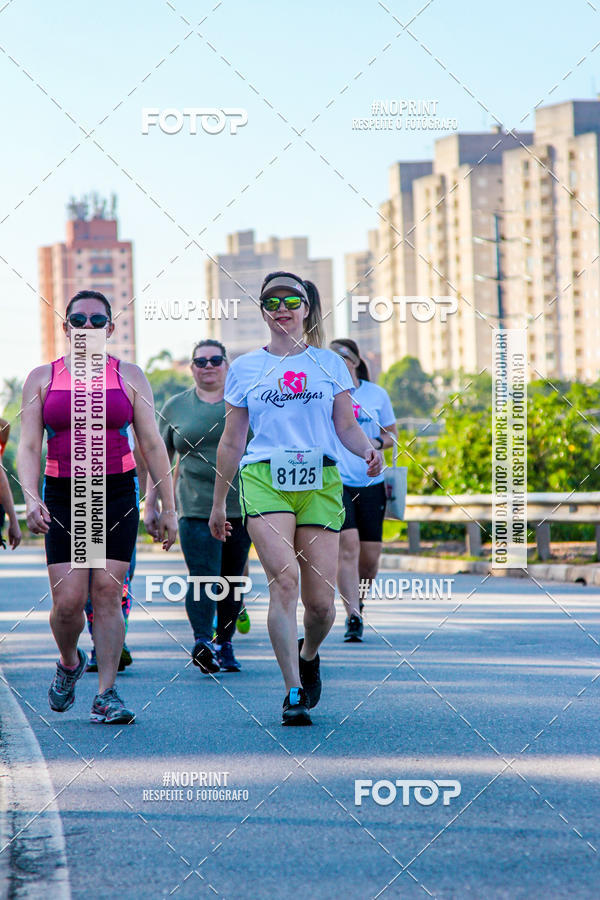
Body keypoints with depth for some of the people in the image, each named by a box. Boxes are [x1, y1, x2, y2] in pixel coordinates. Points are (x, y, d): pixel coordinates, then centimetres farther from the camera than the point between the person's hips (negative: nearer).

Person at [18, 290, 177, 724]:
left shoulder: (129, 376, 8)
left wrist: (168, 507, 2)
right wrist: (31, 498, -13)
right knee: (68, 600, -8)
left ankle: (106, 695, -3)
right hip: (63, 497, 0)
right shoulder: (42, 378, 8)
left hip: (117, 493, 0)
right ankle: (69, 663, 24)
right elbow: (29, 447, 3)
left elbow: (153, 444, 7)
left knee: (108, 592, -8)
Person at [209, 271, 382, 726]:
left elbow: (347, 426, 13)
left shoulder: (329, 363, 13)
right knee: (284, 579, -21)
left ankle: (308, 654, 32)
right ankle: (293, 692, -17)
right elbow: (232, 441, 16)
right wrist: (218, 502, 17)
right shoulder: (244, 368, 12)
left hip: (320, 482, 1)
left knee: (320, 600, -3)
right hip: (264, 479, -1)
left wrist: (368, 451, -9)